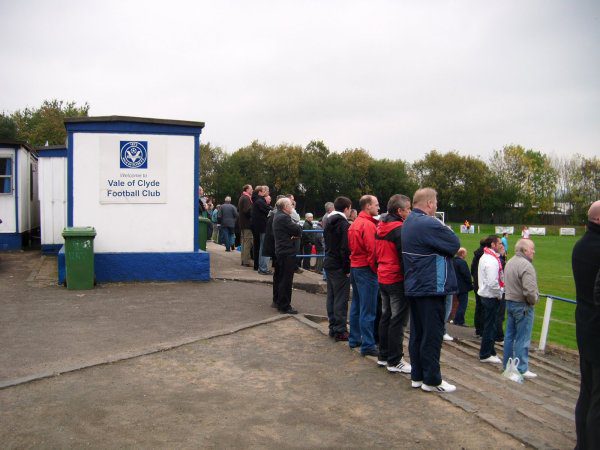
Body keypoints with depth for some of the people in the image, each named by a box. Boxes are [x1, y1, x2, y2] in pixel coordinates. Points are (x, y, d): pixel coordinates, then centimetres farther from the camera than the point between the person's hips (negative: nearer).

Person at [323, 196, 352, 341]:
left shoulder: (329, 222, 11)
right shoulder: (344, 224, -16)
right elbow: (345, 248, -20)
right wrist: (347, 268, -15)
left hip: (329, 264, 9)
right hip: (339, 266, -9)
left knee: (331, 297, 14)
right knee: (341, 299, -2)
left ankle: (333, 327, 22)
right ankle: (340, 331, 2)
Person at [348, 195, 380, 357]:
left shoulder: (355, 223, 12)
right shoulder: (368, 225, -17)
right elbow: (372, 250, -20)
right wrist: (376, 269, -11)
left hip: (354, 266, 10)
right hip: (366, 269, -10)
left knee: (356, 305, 17)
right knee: (368, 310, -4)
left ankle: (354, 339, 27)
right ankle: (368, 345, 0)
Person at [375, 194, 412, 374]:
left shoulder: (380, 227, 10)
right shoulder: (399, 229, -18)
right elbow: (406, 257, -18)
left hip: (382, 278, 9)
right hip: (397, 280, -9)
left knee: (386, 316, 16)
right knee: (398, 320, -2)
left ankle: (383, 355, 25)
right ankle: (394, 361, 4)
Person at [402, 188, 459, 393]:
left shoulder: (408, 223, 12)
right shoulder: (429, 224, -19)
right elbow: (454, 244, -14)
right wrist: (447, 230, 3)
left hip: (413, 287, 9)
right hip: (431, 287, -9)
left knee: (417, 333, 14)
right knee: (432, 335, 0)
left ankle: (417, 376, 23)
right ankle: (431, 380, 9)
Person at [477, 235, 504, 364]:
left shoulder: (484, 257, 13)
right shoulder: (492, 261, -19)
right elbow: (493, 282, -25)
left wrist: (499, 291, 16)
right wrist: (499, 294, -11)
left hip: (485, 294, 10)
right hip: (491, 297, -10)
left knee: (489, 325, 17)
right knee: (490, 326, -2)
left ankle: (490, 351, 27)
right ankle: (485, 355, 6)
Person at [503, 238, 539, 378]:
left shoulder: (510, 262, 10)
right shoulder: (525, 265, -20)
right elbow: (529, 290, -26)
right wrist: (534, 300, -8)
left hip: (509, 302, 9)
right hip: (523, 305, -9)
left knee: (510, 335, 16)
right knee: (523, 338, -1)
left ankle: (507, 363, 24)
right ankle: (521, 369, 4)